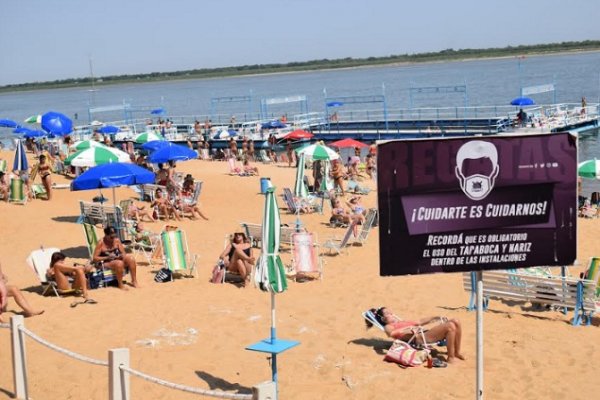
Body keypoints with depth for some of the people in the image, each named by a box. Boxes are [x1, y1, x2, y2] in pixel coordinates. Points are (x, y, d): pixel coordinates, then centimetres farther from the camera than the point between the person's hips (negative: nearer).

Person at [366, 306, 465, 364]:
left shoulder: (401, 322, 33)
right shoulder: (388, 327, 8)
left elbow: (419, 322, 37)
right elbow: (391, 333, -17)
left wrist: (434, 317, 28)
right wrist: (404, 330, -28)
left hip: (426, 333, 9)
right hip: (421, 338, -9)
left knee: (456, 322, -4)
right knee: (450, 326, -25)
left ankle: (457, 352, 5)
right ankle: (451, 357, -19)